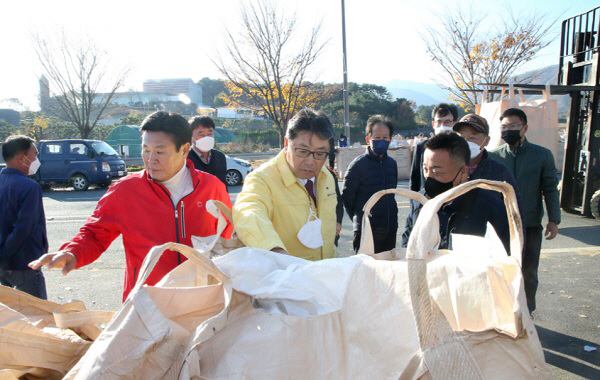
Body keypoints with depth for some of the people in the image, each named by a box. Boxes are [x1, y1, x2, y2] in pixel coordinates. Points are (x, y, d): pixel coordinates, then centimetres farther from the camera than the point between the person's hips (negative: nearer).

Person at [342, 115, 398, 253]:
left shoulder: (392, 163, 7)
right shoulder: (358, 164, -10)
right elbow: (347, 197, -5)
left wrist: (391, 220, 15)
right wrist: (359, 220, 2)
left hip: (390, 231, 5)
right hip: (366, 231, -5)